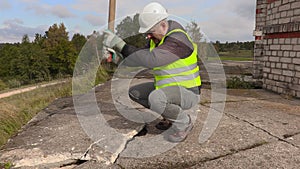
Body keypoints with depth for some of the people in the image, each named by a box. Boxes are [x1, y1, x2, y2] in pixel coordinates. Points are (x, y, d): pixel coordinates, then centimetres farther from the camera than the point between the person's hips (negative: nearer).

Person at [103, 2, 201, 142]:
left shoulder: (177, 40, -26)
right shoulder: (157, 37, 3)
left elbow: (150, 59, -38)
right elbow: (142, 55, 2)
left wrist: (120, 45, -36)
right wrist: (118, 56, -13)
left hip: (187, 92, -9)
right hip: (168, 88, 9)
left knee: (155, 99, -36)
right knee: (134, 92, 6)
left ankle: (183, 122, -7)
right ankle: (171, 114, 13)